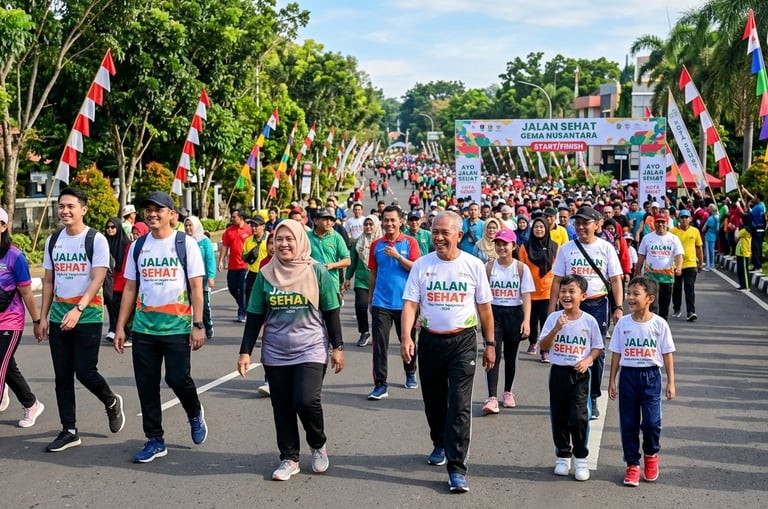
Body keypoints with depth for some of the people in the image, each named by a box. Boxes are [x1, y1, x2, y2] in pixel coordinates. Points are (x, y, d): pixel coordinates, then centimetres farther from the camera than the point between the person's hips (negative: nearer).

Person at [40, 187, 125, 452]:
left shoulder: (96, 240, -9)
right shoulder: (52, 241, 8)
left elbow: (97, 280, -16)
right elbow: (48, 281, 14)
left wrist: (78, 309, -28)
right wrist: (43, 317, 10)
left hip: (88, 318, -5)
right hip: (59, 318, 5)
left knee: (85, 372, -7)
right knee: (62, 376, 6)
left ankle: (112, 403, 23)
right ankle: (69, 431, 15)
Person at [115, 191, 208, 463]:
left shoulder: (186, 243, -3)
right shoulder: (137, 246, 8)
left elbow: (196, 287, -5)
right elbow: (130, 288, 11)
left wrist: (198, 325, -11)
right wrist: (120, 327, 6)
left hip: (177, 327, -4)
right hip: (143, 328, 4)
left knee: (177, 378, -6)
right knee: (146, 385, 5)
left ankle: (195, 414, 27)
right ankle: (155, 440, 18)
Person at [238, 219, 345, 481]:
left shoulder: (317, 272, -4)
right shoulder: (265, 274, 2)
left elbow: (331, 312, 1)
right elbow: (254, 316, 5)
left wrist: (337, 346, -1)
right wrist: (245, 351, 1)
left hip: (311, 351, -3)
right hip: (276, 354, 3)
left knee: (306, 400, -16)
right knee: (282, 408, 6)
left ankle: (318, 445, 12)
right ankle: (289, 459, 21)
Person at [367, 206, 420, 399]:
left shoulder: (409, 242, -1)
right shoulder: (376, 244, 5)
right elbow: (373, 273, 11)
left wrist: (397, 256, -20)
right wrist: (370, 299, 11)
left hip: (405, 302, -1)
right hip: (381, 302, 1)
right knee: (379, 344, -4)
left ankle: (411, 374, 35)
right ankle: (380, 384, -2)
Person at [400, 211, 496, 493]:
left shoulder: (474, 265, -3)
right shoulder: (421, 265, -1)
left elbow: (484, 307, 4)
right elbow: (410, 303, -7)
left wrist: (490, 344, 4)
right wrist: (406, 337, -21)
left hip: (463, 341, -2)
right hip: (430, 340, 2)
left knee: (460, 405, -8)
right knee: (433, 400, 16)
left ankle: (457, 468, -6)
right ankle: (440, 445, 41)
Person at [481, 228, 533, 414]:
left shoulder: (521, 268, -2)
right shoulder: (489, 266, 0)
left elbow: (526, 296, -5)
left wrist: (526, 321, -13)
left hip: (514, 313, 0)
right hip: (493, 313, 0)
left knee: (511, 355, 12)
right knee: (494, 354, -10)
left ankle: (508, 392, 29)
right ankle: (492, 398, -14)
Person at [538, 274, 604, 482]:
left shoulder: (589, 321, -3)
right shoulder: (554, 318, -1)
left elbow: (597, 347, 5)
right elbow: (543, 345, -7)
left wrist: (587, 360, -13)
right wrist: (556, 328, -21)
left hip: (579, 374, -2)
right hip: (558, 371, 2)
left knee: (579, 417, -7)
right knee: (559, 416, 9)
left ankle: (581, 458, 8)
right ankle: (563, 455, 24)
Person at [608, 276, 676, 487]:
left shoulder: (659, 324, -4)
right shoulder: (623, 323, 0)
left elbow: (667, 354, 1)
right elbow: (616, 354, 5)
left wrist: (671, 382, 0)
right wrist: (612, 381, 5)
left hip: (651, 376, -2)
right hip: (628, 375, 2)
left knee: (652, 421, -6)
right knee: (628, 423, 5)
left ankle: (651, 454, 24)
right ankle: (632, 464, 17)